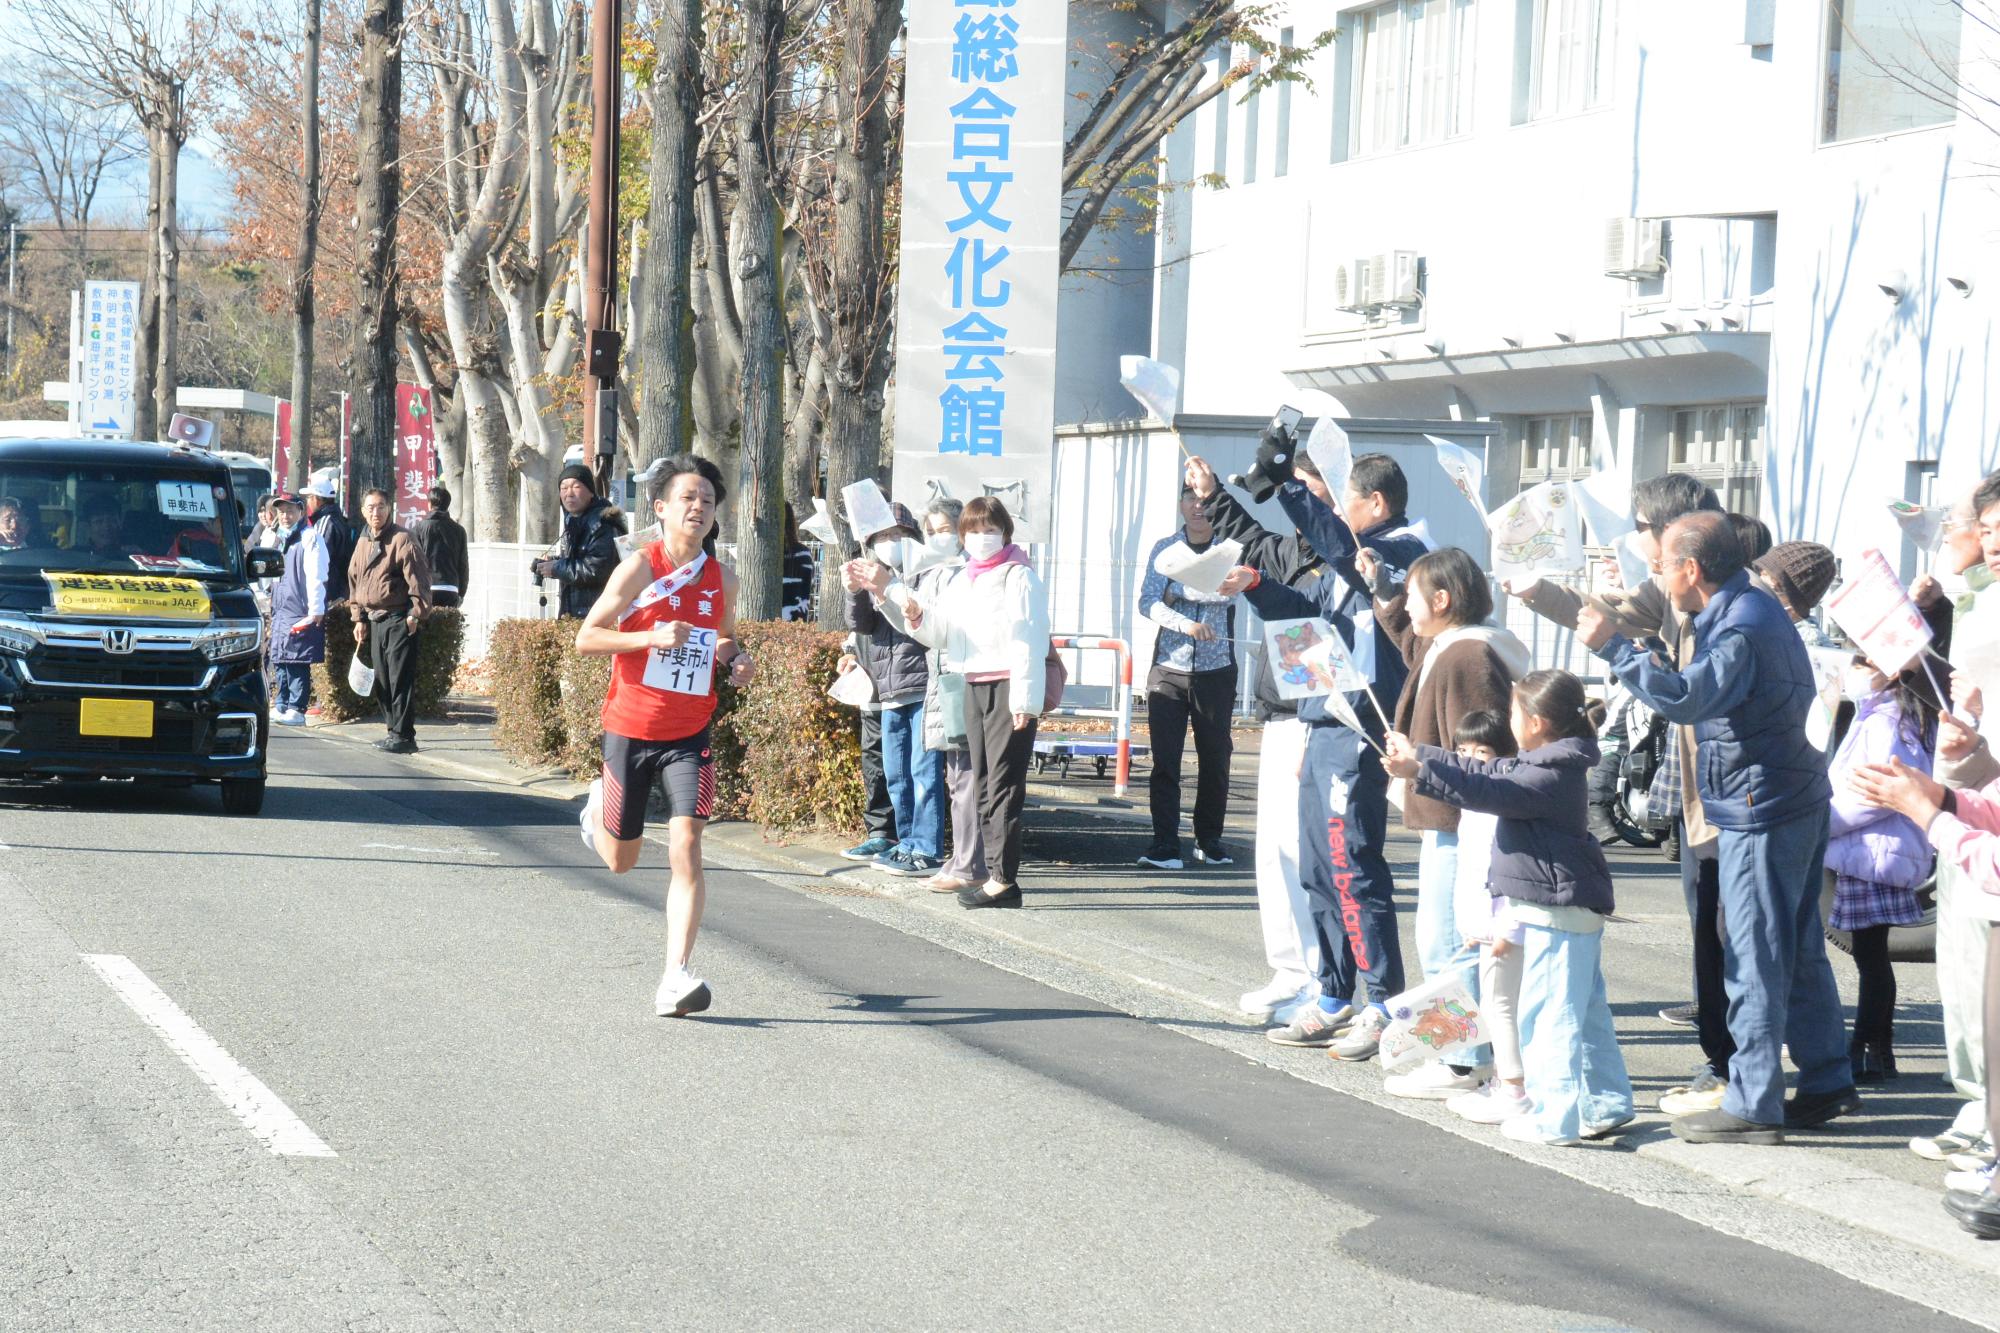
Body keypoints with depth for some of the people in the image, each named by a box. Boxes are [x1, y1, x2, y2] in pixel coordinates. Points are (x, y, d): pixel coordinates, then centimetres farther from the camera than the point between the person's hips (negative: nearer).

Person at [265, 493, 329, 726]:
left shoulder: (309, 537, -7)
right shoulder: (279, 538, 20)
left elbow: (316, 575, -12)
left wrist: (316, 610, -17)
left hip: (301, 610, -9)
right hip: (280, 608, 9)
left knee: (298, 661, -9)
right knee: (279, 659, 10)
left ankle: (297, 710, -7)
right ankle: (282, 706, 18)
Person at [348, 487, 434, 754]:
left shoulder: (402, 540, -9)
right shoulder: (363, 543, 14)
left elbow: (418, 580, -12)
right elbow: (355, 582, 21)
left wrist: (415, 614, -15)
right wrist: (359, 618, 15)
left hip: (399, 620, -8)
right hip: (375, 621, 8)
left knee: (400, 679, -9)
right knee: (381, 680, 10)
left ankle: (403, 735, -8)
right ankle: (394, 730, 17)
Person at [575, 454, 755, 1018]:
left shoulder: (722, 578, 4)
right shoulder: (640, 566, -9)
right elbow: (586, 637, -10)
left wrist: (736, 661, -1)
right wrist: (653, 637, -24)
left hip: (689, 735, 2)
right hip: (630, 730, -2)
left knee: (685, 846, -16)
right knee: (620, 860, 13)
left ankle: (676, 978, -18)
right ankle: (597, 805, 50)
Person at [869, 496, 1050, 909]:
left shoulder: (1019, 578, -5)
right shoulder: (959, 582, 19)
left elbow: (1028, 642, -11)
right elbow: (938, 633, 20)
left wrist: (1025, 701, -18)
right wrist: (915, 615, -2)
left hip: (1007, 687, -8)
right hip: (973, 687, 8)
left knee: (1003, 784, -10)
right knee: (983, 784, 8)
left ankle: (1004, 879, -11)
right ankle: (996, 874, 11)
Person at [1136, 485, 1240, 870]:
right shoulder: (1165, 549, 6)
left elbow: (1230, 590, -15)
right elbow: (1147, 603, -4)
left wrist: (1179, 591, -11)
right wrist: (1185, 624, -20)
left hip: (1216, 670, 0)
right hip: (1169, 667, 0)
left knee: (1215, 758, 5)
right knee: (1164, 758, -5)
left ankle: (1209, 840, 18)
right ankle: (1164, 845, -6)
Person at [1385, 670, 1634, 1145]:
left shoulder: (1553, 776, -17)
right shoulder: (1556, 766, 14)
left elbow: (1489, 792, -25)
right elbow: (1487, 772, 22)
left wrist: (1420, 771, -27)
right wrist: (1418, 754, 24)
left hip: (1557, 910, -11)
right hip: (1577, 907, 11)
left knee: (1551, 1014, -8)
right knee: (1585, 1011, 17)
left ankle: (1555, 1118, -7)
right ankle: (1608, 1102, 25)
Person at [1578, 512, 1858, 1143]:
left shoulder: (1741, 629, -20)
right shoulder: (1755, 607, 13)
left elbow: (1685, 699, -32)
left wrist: (1613, 646, -29)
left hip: (1759, 813, -10)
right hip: (1796, 802, 10)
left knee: (1754, 961, -6)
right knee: (1799, 952, 17)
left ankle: (1752, 1106, -2)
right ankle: (1827, 1081, 24)